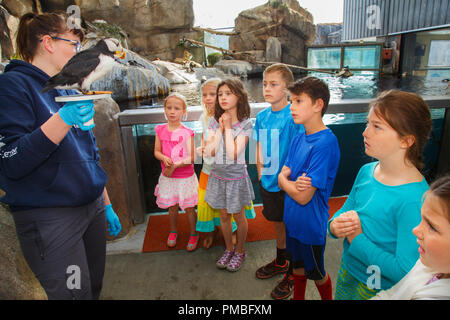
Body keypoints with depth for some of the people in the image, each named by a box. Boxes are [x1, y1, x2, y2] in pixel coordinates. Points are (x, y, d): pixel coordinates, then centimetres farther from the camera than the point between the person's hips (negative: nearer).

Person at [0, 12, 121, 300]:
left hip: (92, 208, 7)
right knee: (76, 295, 2)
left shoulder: (71, 91, 13)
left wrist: (107, 205, 17)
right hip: (49, 219, -7)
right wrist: (63, 120, -29)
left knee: (95, 289, 16)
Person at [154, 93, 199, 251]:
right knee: (172, 207, 17)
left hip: (185, 177, -3)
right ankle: (173, 231, 40)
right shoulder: (160, 130, 0)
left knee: (189, 207, 9)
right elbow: (157, 151, 3)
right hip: (167, 177, 3)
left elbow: (191, 158, -11)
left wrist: (175, 165, -21)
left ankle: (193, 234, 29)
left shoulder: (187, 133, -12)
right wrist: (164, 158, -18)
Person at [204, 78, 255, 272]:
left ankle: (240, 251, 35)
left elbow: (233, 154, -24)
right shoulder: (214, 122, -3)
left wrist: (228, 127, -19)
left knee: (238, 216, 13)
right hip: (218, 175, 4)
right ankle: (229, 249, 39)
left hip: (236, 176, -4)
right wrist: (220, 128, -16)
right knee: (224, 215, 18)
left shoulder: (245, 124, -14)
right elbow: (209, 152, -13)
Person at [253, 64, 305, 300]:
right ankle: (280, 262, 46)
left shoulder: (293, 116, -17)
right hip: (268, 183, 6)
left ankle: (292, 274, 31)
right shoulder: (262, 116, 2)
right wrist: (261, 175, 4)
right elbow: (259, 150, 8)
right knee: (277, 222, 23)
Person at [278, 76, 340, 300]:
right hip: (292, 219, 6)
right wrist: (293, 184, -22)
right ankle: (298, 298, 48)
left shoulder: (325, 143, -25)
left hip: (311, 223, -6)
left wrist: (288, 182, -8)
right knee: (298, 265, 26)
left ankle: (328, 298, 45)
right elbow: (281, 177, -1)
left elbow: (303, 197, -25)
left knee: (316, 273, 18)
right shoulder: (298, 139, -1)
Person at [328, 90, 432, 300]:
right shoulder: (366, 171, -8)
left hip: (379, 290, -5)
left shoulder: (413, 201, -29)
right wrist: (335, 226, -16)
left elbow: (406, 272, -28)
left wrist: (358, 238, -22)